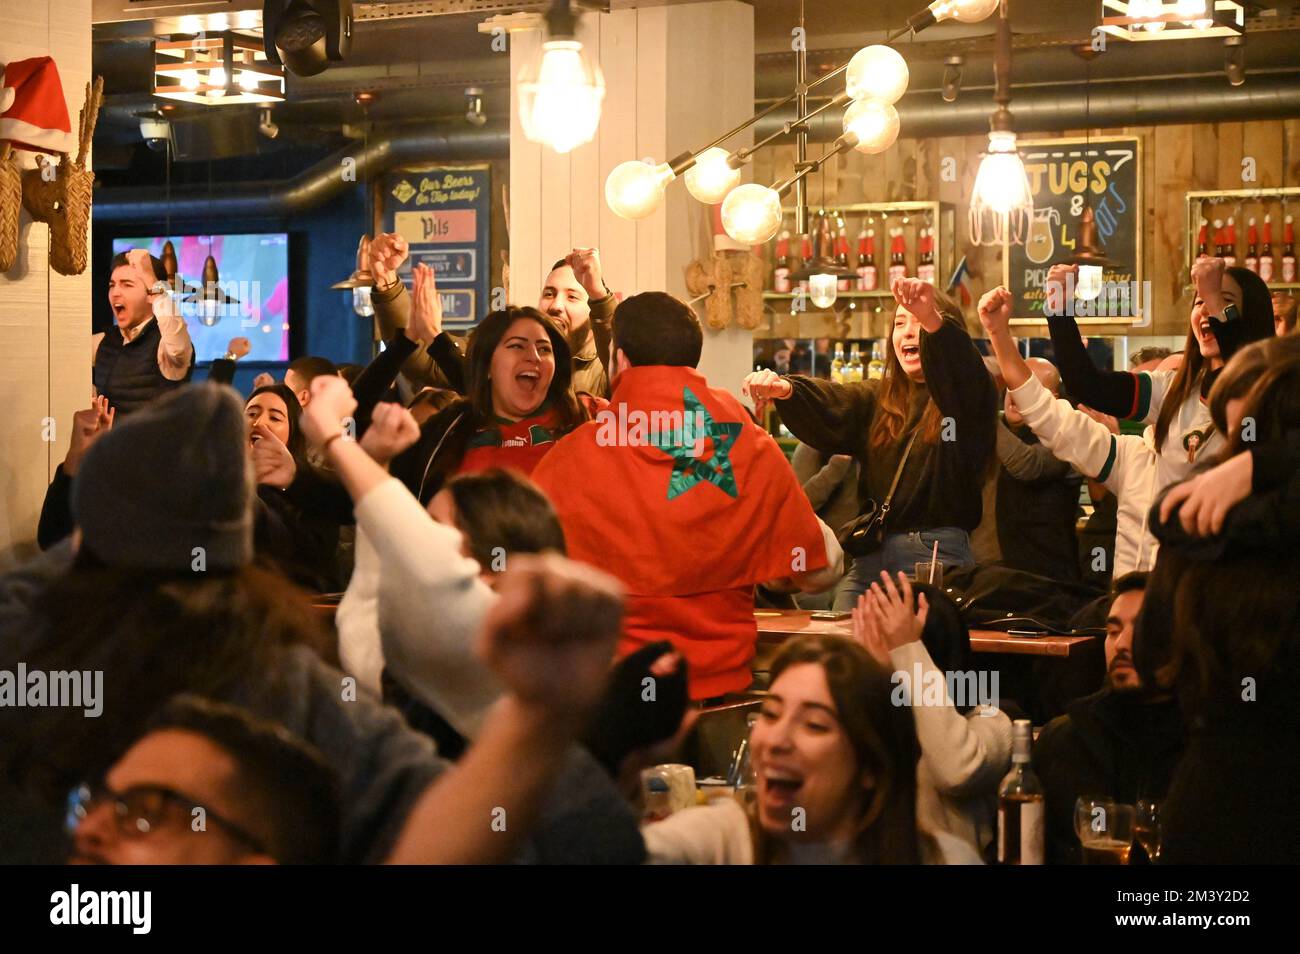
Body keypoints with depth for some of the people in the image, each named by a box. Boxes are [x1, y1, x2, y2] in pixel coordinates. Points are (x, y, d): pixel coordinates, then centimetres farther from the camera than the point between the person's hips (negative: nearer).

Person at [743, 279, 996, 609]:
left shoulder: (964, 399, 3)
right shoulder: (876, 400, 16)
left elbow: (965, 372, -21)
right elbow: (827, 406, -3)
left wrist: (933, 322, -42)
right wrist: (785, 390, -27)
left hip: (937, 557, -5)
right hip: (869, 560, 5)